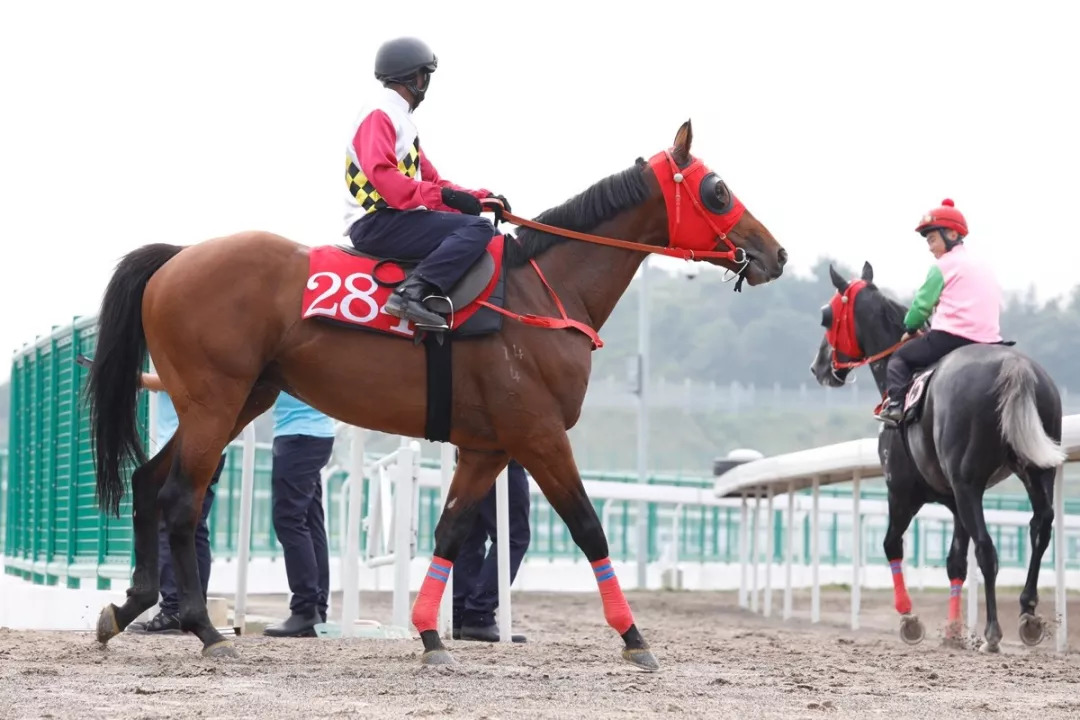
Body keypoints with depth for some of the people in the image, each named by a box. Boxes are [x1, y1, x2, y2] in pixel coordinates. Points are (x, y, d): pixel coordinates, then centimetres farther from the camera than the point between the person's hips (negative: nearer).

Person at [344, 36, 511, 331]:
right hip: (376, 224, -10)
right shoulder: (379, 115, -8)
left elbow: (431, 180, 22)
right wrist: (443, 196, -28)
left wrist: (481, 199, 9)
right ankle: (413, 292, -37)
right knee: (478, 228, -23)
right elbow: (381, 174, -24)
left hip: (390, 221, 10)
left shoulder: (399, 118, 23)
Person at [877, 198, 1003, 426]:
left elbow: (922, 304, 1)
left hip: (951, 338, -6)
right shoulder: (984, 267, 21)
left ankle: (895, 404, -7)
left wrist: (911, 329, 22)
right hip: (989, 340, 6)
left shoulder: (943, 266, 0)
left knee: (900, 358, 9)